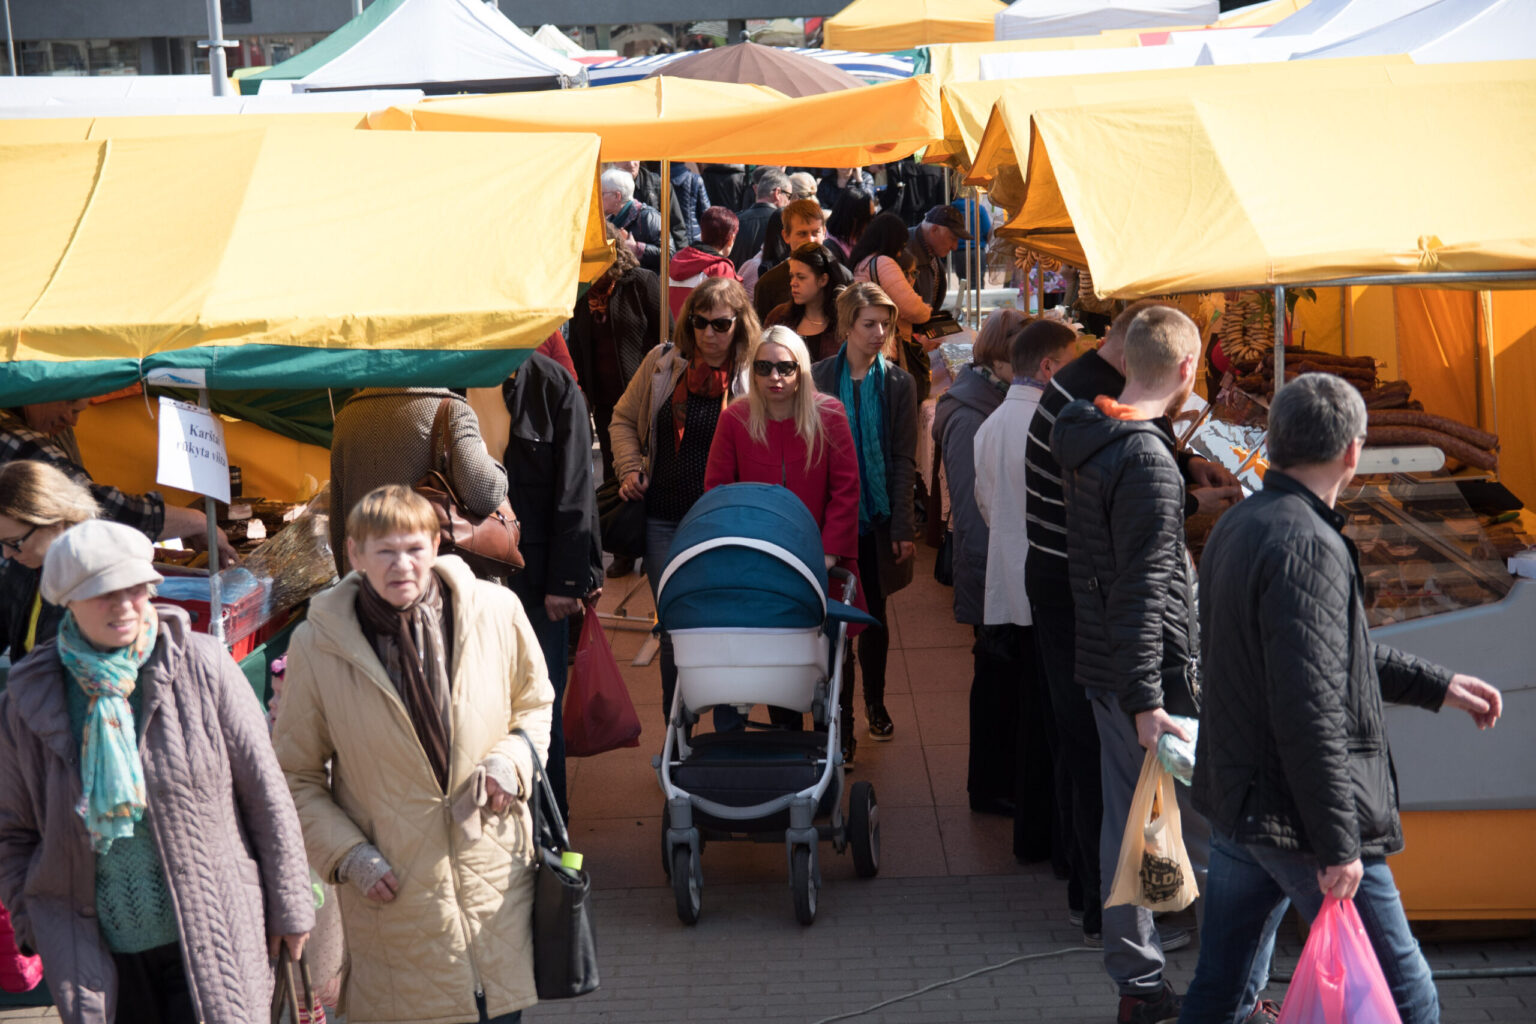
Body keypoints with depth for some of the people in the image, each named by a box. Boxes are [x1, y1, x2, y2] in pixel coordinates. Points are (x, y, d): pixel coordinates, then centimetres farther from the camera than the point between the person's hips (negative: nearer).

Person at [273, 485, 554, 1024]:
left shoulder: (496, 611, -4)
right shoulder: (316, 645, -7)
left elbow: (534, 701, 14)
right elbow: (295, 775, 3)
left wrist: (515, 756, -6)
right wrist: (346, 854, -8)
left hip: (494, 876, 2)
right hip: (392, 891, -1)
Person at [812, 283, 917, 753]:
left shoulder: (898, 384, 0)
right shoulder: (818, 378, -2)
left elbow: (904, 460, -1)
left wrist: (903, 527, -7)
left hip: (878, 520, 1)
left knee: (874, 615, 11)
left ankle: (875, 703, 28)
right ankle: (840, 712, 12)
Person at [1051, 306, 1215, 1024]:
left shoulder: (1084, 441, 9)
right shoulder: (1149, 463, -20)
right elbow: (1142, 591, -23)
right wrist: (1145, 701, -23)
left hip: (1103, 666, 9)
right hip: (1152, 672, -9)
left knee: (1125, 819, 13)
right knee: (1211, 828, -1)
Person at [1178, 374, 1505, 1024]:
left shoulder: (1236, 527, 10)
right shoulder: (1307, 547, -21)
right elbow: (1309, 708, -26)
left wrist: (1436, 685, 22)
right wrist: (1338, 844, -22)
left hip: (1232, 800, 10)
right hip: (1295, 820, -10)